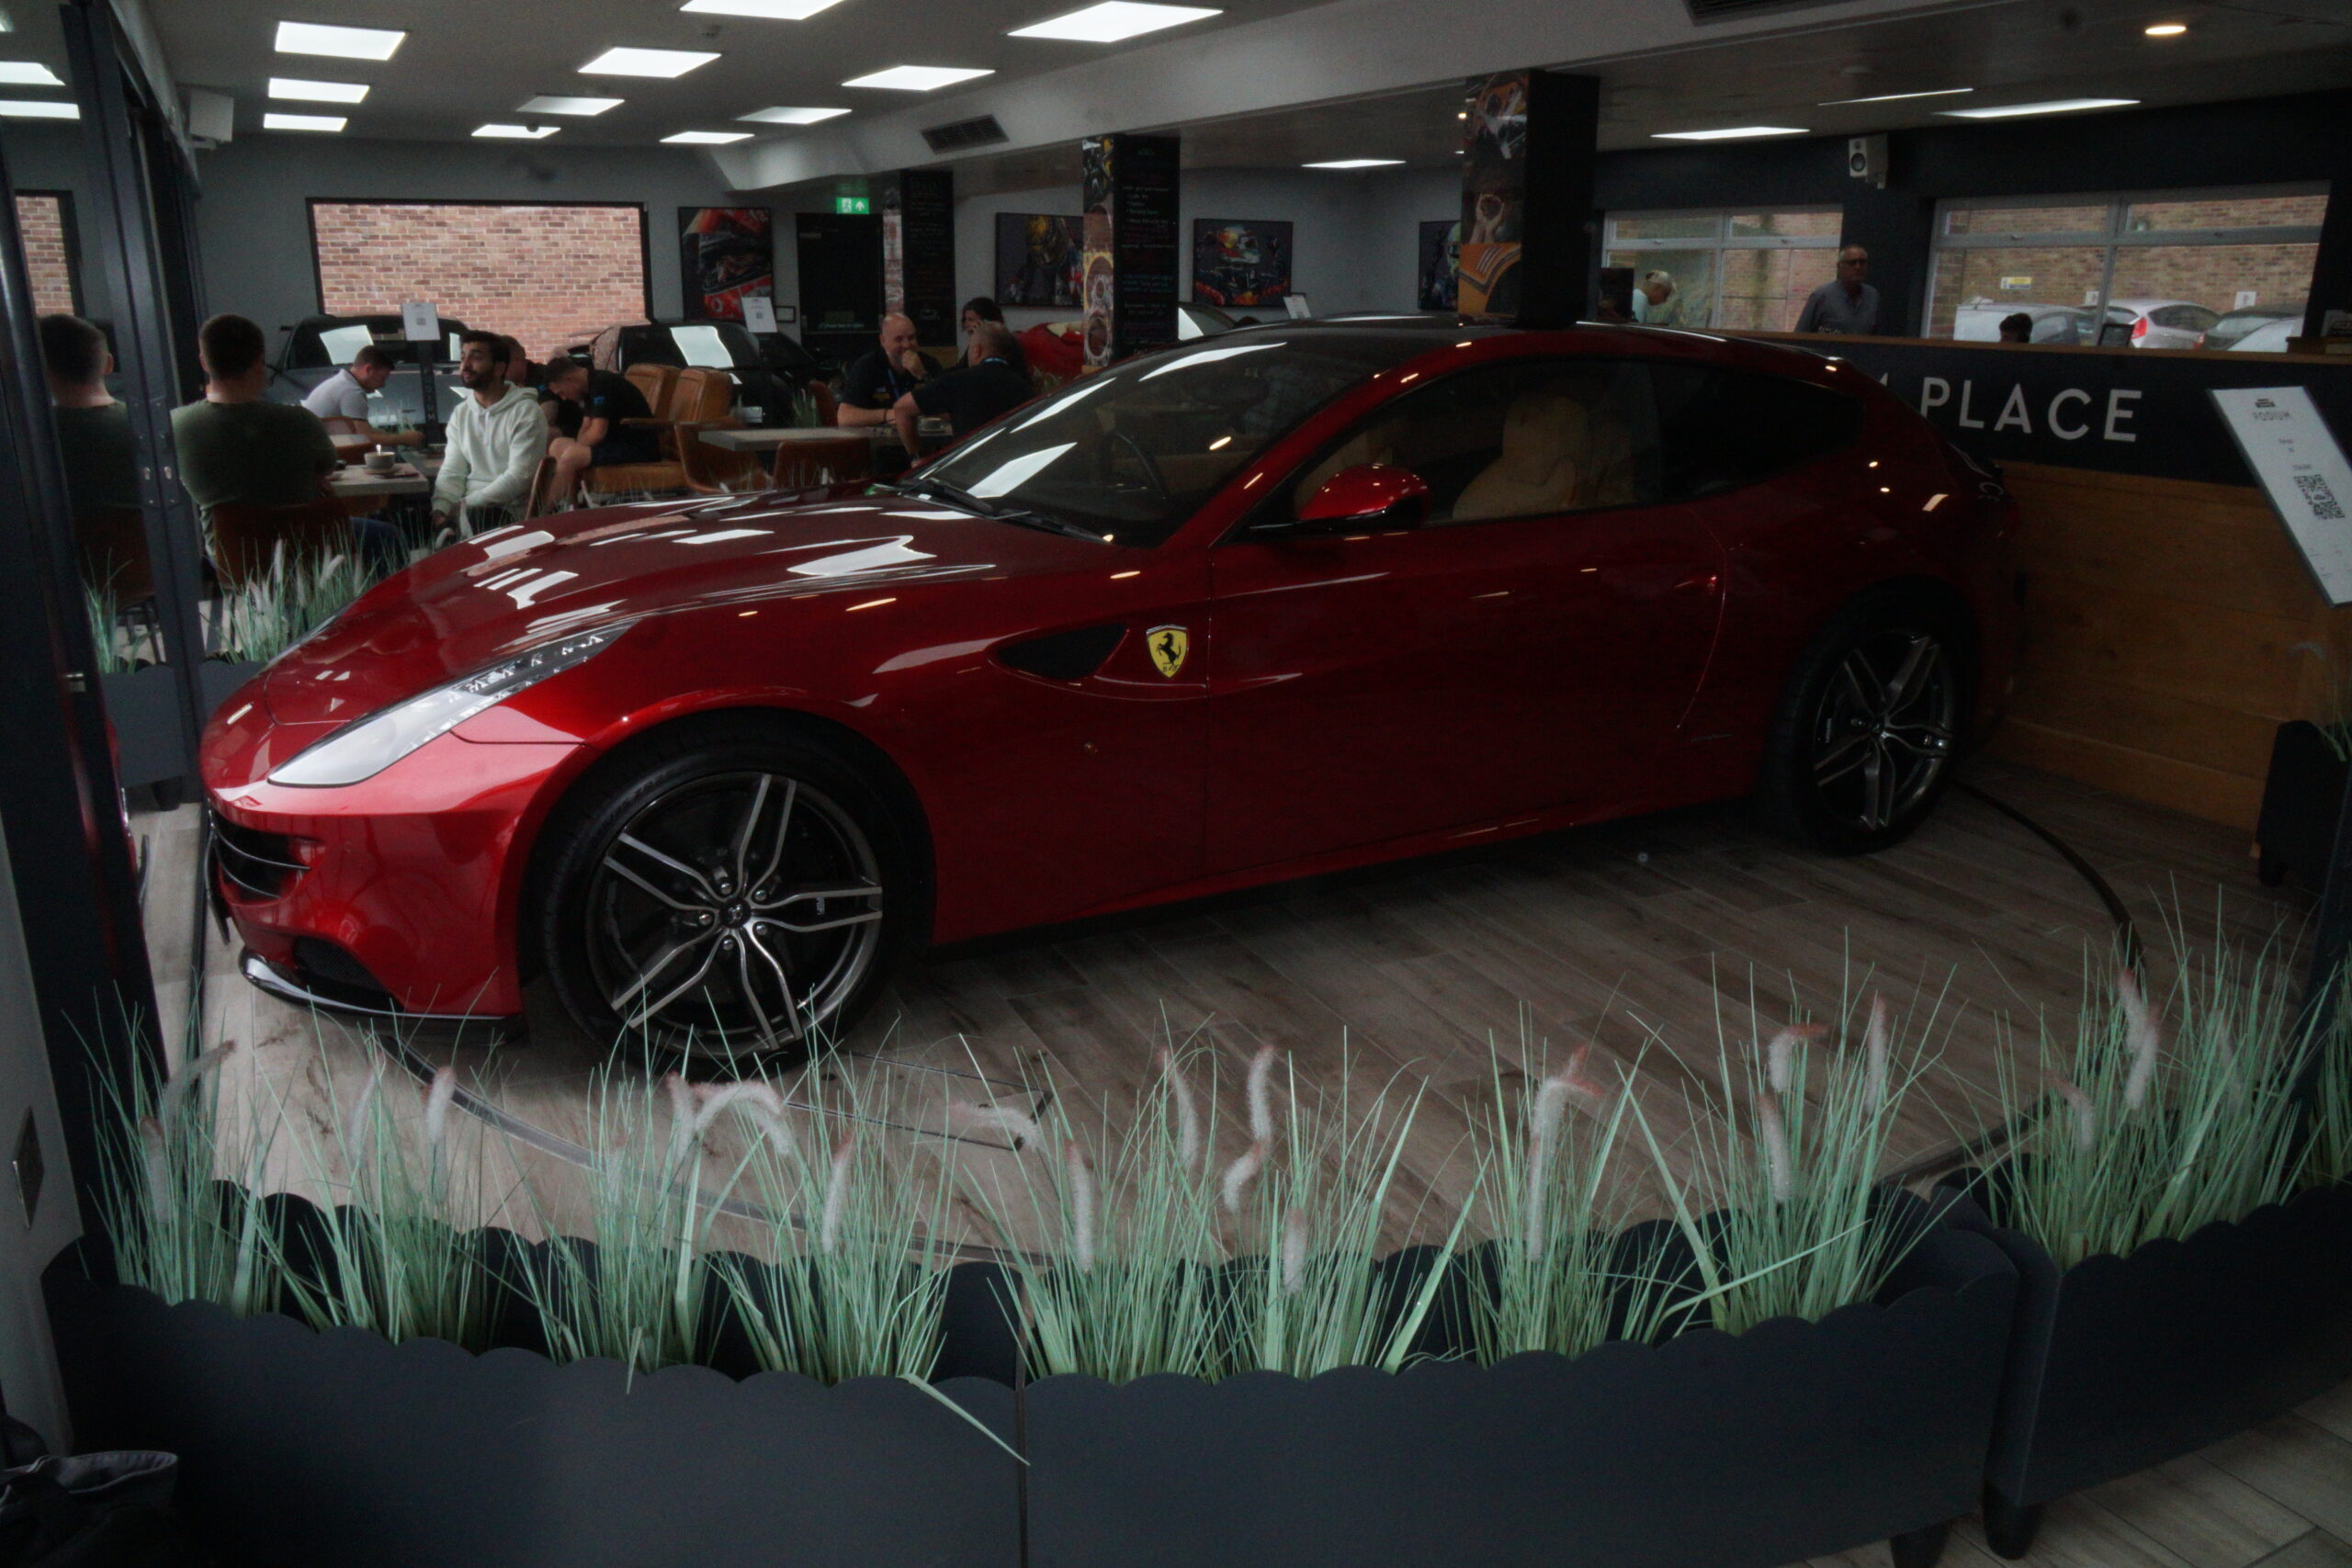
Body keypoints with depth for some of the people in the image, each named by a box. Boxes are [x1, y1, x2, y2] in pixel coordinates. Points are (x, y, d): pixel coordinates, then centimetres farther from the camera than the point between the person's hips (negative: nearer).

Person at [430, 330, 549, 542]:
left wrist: (465, 505, -17)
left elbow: (519, 477, -15)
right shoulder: (461, 413, 14)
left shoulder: (526, 412, -7)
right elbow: (451, 473, 10)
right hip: (468, 508, 6)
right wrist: (440, 510, -10)